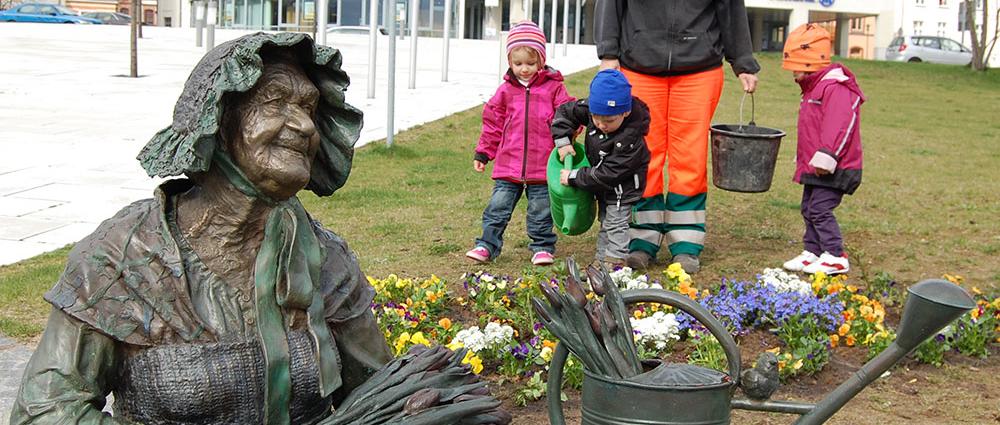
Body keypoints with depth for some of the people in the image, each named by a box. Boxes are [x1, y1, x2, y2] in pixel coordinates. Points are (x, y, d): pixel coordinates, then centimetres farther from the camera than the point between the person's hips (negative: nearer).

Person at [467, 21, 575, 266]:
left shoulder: (553, 88, 0)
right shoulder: (506, 90, 6)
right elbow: (493, 124, 13)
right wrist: (483, 153, 12)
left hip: (541, 165, -2)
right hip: (508, 163, 2)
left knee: (540, 210, 8)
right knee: (498, 207, 2)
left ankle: (543, 247, 21)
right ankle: (487, 245, 11)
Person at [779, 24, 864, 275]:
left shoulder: (835, 88, -18)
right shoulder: (813, 89, 17)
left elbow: (838, 126, -27)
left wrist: (826, 158, -29)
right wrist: (804, 160, 28)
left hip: (833, 169, -11)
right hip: (813, 168, 11)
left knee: (820, 209, -10)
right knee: (809, 209, 14)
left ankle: (835, 257, -2)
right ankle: (812, 252, 22)